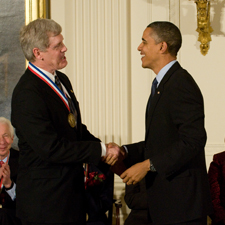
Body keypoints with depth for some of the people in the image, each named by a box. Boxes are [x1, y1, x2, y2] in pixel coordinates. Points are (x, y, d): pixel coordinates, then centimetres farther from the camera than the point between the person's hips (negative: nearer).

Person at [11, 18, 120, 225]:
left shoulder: (62, 80, 10)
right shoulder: (26, 94, -21)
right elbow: (51, 148, -24)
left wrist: (105, 149, 1)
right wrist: (100, 151, -18)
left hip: (72, 190, 9)